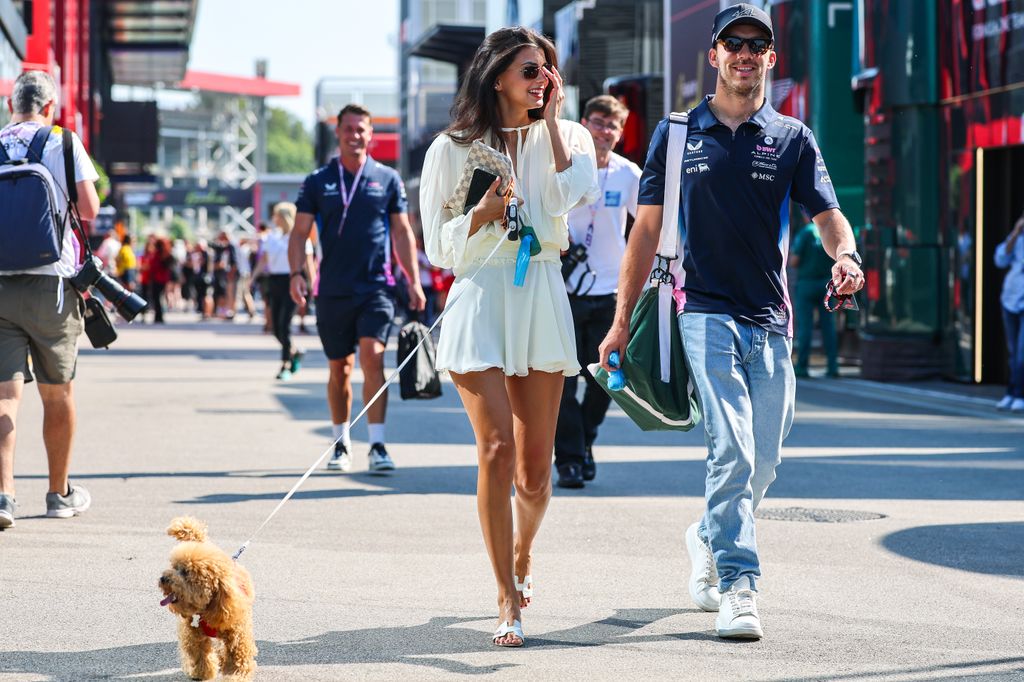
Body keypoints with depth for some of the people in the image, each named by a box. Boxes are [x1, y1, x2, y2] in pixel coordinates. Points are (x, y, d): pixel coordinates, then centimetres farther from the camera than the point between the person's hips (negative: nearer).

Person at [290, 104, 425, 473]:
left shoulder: (388, 179, 6)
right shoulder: (318, 182, 6)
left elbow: (402, 233, 10)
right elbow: (300, 232, 6)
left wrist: (414, 281, 5)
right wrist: (296, 273, -10)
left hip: (376, 287, -1)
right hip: (333, 289, 1)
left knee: (372, 358, -17)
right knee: (339, 369, 9)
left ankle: (377, 445, -18)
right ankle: (341, 443, 24)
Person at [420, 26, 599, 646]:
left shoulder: (563, 137, 9)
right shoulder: (453, 149, 5)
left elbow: (566, 197, -13)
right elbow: (441, 248, 4)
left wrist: (550, 120, -6)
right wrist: (487, 207, -11)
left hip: (541, 300, 2)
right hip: (480, 299, -2)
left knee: (536, 466, 4)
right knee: (499, 448, -16)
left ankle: (522, 552, 35)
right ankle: (509, 599, -10)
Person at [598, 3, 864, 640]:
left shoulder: (793, 138, 9)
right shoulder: (678, 132, 7)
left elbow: (828, 214, 0)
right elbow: (648, 228, 9)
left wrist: (845, 254, -24)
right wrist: (622, 319, 7)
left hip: (771, 322, 3)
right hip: (706, 313, -3)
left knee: (763, 459, 7)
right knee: (732, 450, -17)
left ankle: (709, 539, 34)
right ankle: (738, 586, -17)